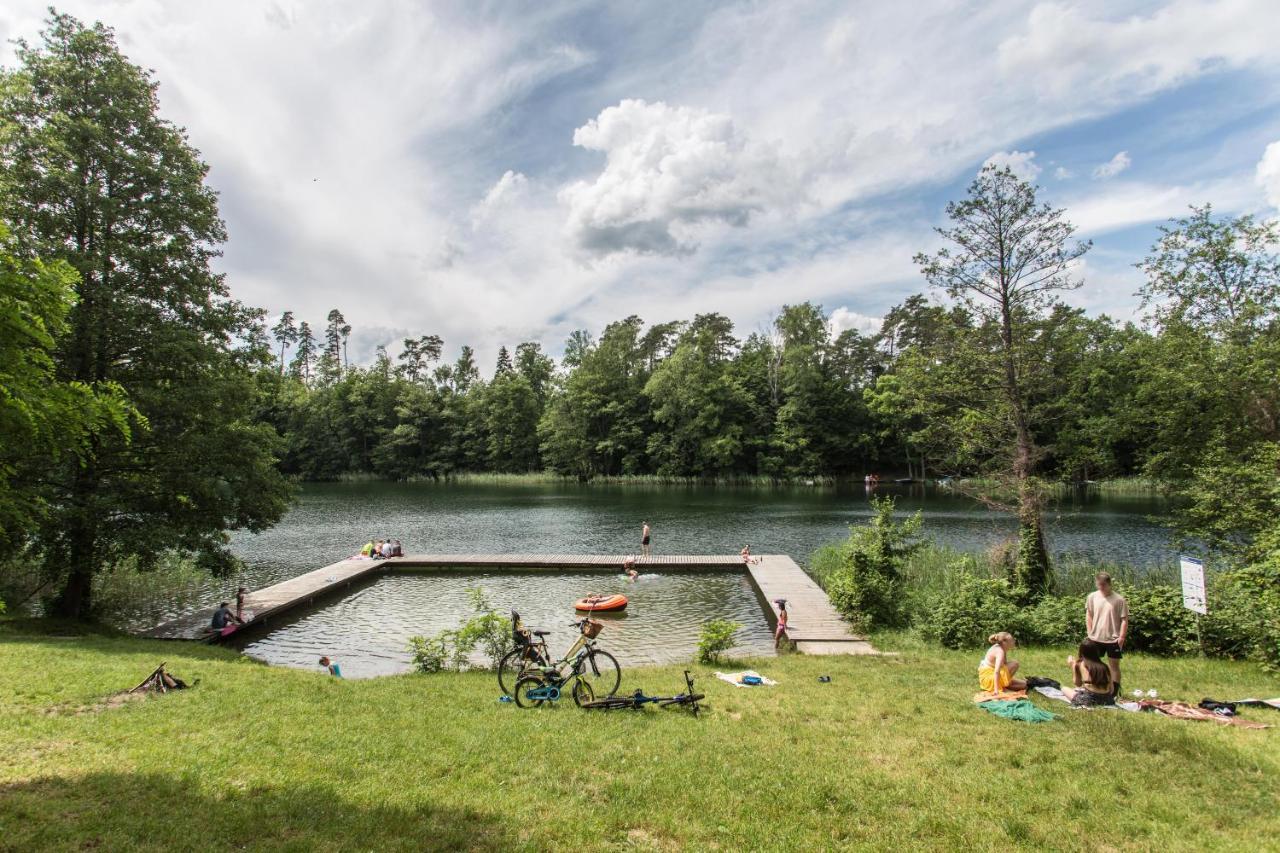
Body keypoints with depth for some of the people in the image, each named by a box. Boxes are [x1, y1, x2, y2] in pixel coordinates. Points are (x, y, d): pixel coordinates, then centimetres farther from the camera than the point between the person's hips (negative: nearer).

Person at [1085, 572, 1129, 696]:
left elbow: (1124, 619, -7)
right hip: (1096, 638, 4)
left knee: (1114, 666, 8)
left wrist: (1121, 637, -11)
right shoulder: (1092, 597, -1)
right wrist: (1090, 633, 5)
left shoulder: (1119, 599, -11)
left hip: (1113, 639, -3)